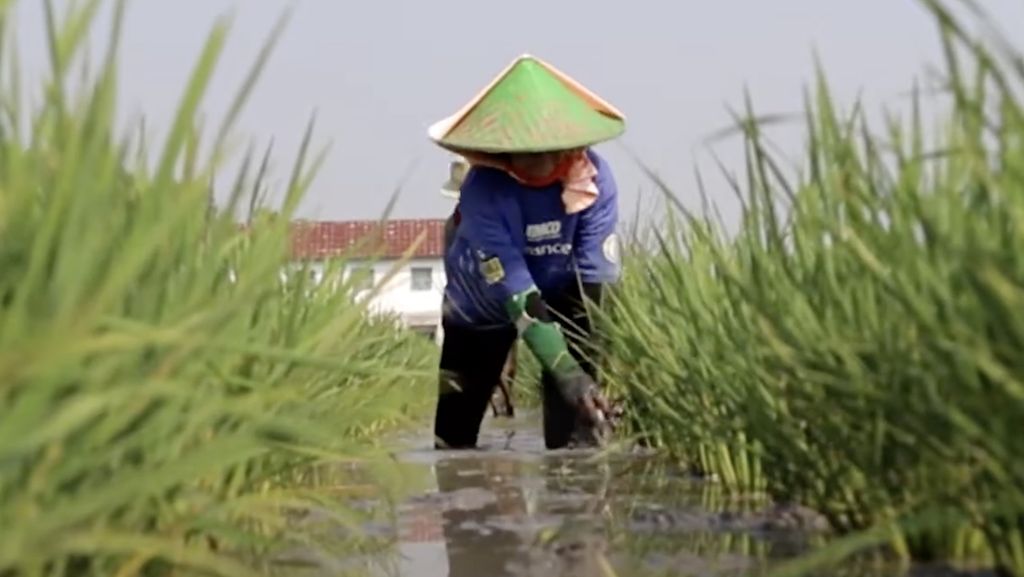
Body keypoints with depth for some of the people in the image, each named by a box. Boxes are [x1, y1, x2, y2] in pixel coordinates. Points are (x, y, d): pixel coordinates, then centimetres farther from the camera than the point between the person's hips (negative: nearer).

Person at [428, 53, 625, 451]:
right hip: (483, 305, -1)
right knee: (454, 425, 6)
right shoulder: (483, 189, -36)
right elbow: (516, 294, -40)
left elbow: (596, 278, -29)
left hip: (560, 295, 1)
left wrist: (584, 369, -39)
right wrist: (566, 372, -47)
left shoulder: (594, 178, -29)